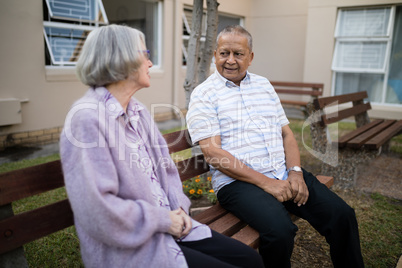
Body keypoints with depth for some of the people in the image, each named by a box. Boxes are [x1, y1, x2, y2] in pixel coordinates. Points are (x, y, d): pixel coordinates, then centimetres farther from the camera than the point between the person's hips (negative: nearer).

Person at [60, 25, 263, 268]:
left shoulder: (138, 110, 9)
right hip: (129, 246, -7)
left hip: (169, 224, 8)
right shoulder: (86, 119, -18)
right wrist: (162, 220, -14)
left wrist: (179, 207, -1)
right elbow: (98, 210, -23)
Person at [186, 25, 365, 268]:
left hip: (283, 174, 6)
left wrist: (295, 171, -4)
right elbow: (212, 152, -11)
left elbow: (286, 133, 16)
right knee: (280, 230, -30)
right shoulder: (204, 94, -2)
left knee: (342, 215, -8)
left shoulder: (264, 85, 16)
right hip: (238, 181, -5)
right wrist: (265, 182, -16)